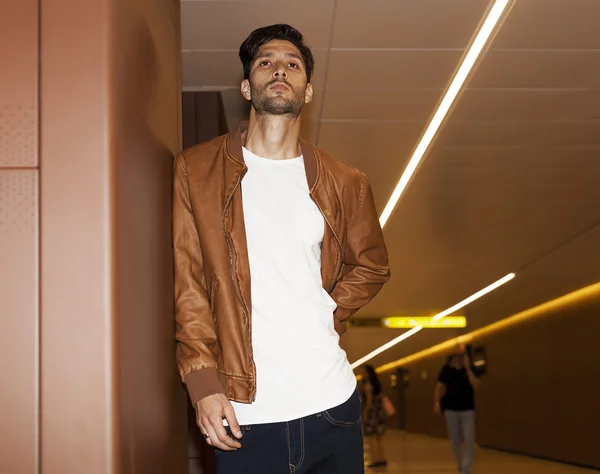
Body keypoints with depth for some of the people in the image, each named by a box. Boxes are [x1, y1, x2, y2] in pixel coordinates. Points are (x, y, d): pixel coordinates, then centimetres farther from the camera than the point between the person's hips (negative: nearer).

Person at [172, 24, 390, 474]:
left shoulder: (345, 184, 8)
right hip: (243, 415, -2)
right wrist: (204, 383, -9)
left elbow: (371, 267, 23)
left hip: (332, 405, 2)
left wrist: (330, 315, 5)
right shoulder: (196, 168, 2)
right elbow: (187, 284, -1)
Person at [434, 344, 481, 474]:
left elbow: (476, 386, -13)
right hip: (451, 409, 1)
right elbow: (440, 386, 2)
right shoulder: (447, 369, 0)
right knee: (455, 441, 9)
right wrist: (437, 402, -9)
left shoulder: (470, 369, -1)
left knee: (469, 441, -8)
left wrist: (467, 368, -15)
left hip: (467, 409, -1)